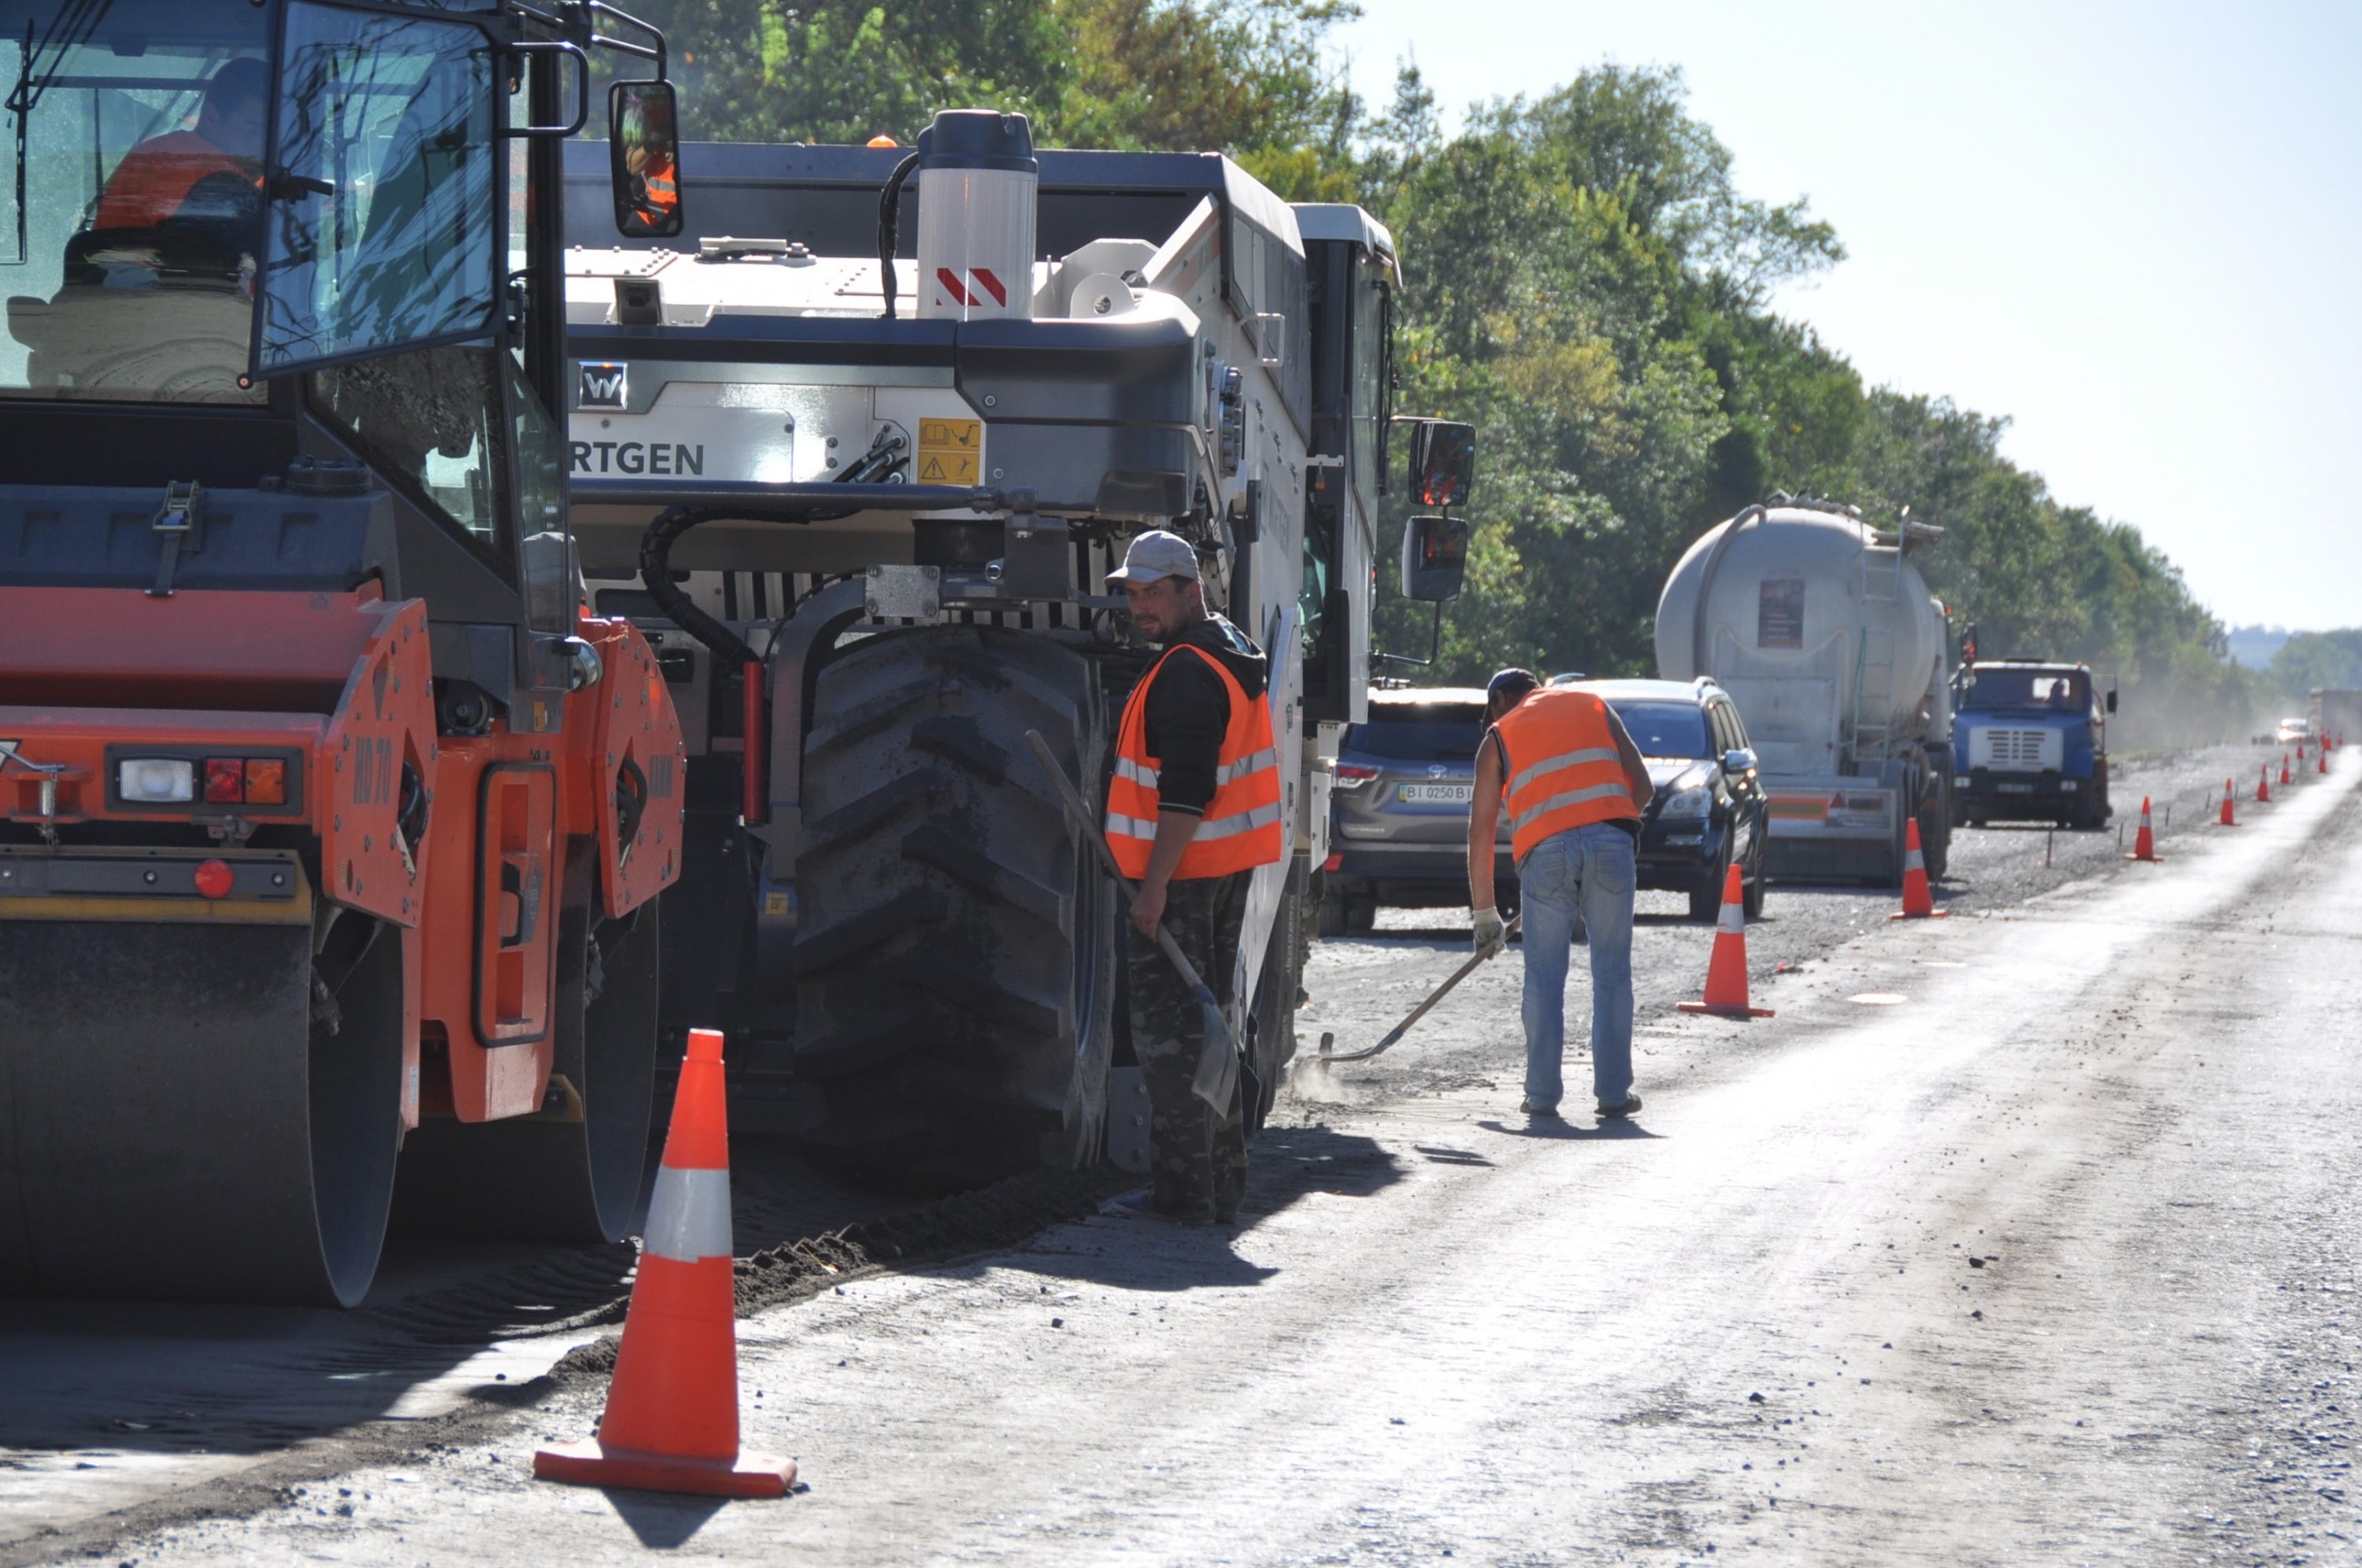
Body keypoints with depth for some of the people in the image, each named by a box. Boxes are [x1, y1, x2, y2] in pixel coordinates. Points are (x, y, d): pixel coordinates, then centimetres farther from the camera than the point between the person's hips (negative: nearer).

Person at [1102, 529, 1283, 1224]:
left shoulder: (1185, 674, -19)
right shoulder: (1234, 655, 15)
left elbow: (1186, 790, -24)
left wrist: (1156, 881, -24)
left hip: (1184, 868, -10)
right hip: (1230, 865, 10)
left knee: (1168, 1030, -7)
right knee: (1208, 1021, 16)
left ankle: (1183, 1191, -7)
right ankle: (1220, 1184, 21)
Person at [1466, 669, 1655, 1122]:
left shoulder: (1499, 737, 20)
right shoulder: (1593, 706, 25)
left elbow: (1481, 830, 17)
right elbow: (1642, 786, 16)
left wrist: (1484, 912, 21)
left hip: (1545, 851, -1)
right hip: (1611, 842, 1)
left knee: (1544, 978, 8)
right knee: (1611, 972, 8)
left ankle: (1542, 1096, 8)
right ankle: (1613, 1093, 8)